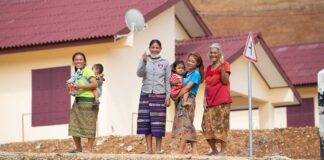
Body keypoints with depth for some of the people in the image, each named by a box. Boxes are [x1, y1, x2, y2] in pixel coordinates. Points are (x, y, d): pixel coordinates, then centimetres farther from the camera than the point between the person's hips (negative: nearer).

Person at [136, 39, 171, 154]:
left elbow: (167, 81, 7)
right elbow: (139, 74, -9)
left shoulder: (165, 63, 7)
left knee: (158, 122, -4)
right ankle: (149, 148, 2)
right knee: (146, 121, -2)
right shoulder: (144, 60, 6)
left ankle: (158, 148, 2)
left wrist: (168, 96, 0)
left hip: (159, 95, -1)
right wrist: (144, 62, -24)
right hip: (146, 94, 1)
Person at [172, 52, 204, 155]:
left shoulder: (195, 73, -5)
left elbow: (187, 87, -11)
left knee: (184, 124, -12)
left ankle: (181, 151, -17)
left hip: (188, 100, -8)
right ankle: (194, 151, 7)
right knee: (188, 126, 6)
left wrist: (177, 96, -4)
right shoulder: (187, 73, 17)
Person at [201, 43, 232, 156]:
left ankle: (222, 151, -7)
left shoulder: (225, 64, 1)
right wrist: (205, 99, 8)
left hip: (221, 100, -6)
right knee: (207, 126, 1)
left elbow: (225, 81, -11)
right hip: (210, 101, 6)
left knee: (220, 125, -11)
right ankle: (214, 150, 9)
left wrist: (222, 66, -19)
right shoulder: (208, 68, 18)